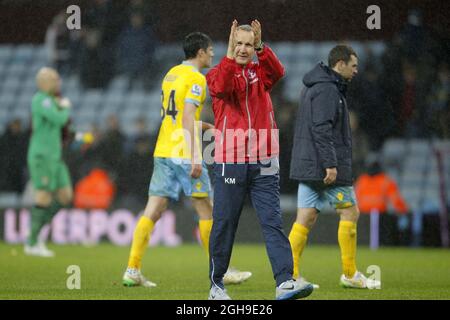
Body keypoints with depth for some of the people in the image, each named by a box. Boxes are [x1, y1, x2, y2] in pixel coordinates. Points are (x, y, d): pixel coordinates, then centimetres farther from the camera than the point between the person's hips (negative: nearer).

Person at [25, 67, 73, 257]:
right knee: (44, 198, -10)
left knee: (65, 197, 6)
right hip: (42, 156, -10)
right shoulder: (41, 100, -12)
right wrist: (65, 108, -3)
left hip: (54, 156, 10)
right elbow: (59, 119, -21)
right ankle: (32, 244, -4)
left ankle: (35, 231, 13)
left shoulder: (51, 101, 17)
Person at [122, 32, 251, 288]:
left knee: (153, 211, 3)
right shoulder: (196, 79, -9)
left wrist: (207, 127, 31)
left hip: (163, 152, 8)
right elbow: (188, 118, -19)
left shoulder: (172, 73, 17)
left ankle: (133, 270, -4)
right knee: (207, 210, 3)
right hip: (183, 153, -8)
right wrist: (195, 158, -23)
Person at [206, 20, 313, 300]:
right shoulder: (218, 73, 5)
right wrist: (230, 55, -28)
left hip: (263, 163, 2)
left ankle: (285, 283, -16)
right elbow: (221, 87, -19)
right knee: (224, 224, 4)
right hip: (230, 162, -2)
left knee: (273, 222, -7)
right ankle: (216, 284, 17)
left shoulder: (260, 72, 13)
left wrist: (261, 48, -23)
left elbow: (278, 72, -10)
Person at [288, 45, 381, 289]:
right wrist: (330, 164, -23)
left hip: (307, 166, 9)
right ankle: (350, 275, 5)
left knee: (306, 218, 4)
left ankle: (290, 274, -3)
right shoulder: (327, 90, -13)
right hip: (325, 167, -9)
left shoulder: (313, 88, 19)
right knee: (350, 213, 1)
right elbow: (321, 129, -21)